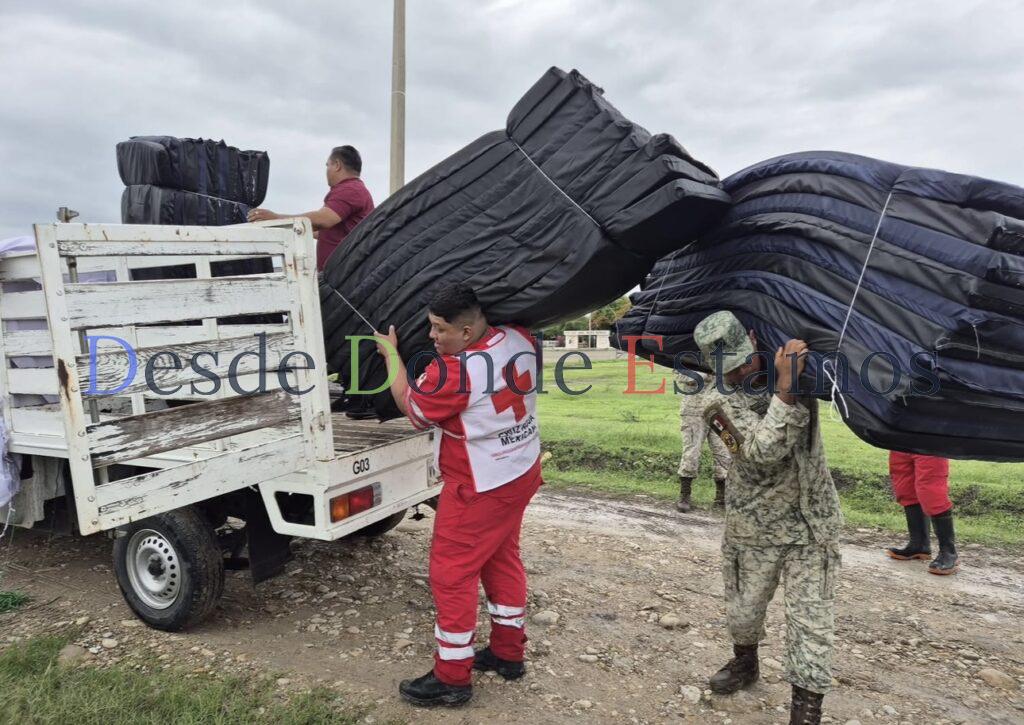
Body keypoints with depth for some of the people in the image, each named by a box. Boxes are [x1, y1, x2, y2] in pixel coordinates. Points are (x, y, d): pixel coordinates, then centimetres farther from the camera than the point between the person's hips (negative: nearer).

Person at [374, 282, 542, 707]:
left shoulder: (454, 371, -27)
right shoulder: (519, 339, -6)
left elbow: (414, 411, -8)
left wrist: (391, 355, 1)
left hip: (480, 489, -8)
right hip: (522, 473, 9)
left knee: (451, 574, 4)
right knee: (503, 559, 21)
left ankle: (452, 677, 15)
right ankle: (508, 651, 34)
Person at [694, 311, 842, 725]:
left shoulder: (797, 366, -5)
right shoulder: (720, 403, -16)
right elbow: (763, 450, -31)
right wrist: (785, 387, -41)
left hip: (812, 524, 1)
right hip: (753, 527, 0)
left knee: (810, 621, -2)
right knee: (743, 609, 17)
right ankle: (745, 664, 46)